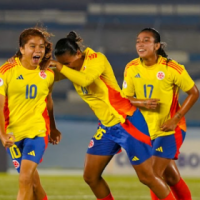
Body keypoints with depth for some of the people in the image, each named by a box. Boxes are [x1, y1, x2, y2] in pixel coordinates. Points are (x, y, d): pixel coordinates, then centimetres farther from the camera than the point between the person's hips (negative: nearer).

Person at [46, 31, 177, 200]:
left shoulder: (96, 59, -18)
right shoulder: (73, 69, 4)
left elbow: (85, 79, -36)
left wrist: (62, 67, -28)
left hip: (128, 122, -8)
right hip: (107, 127, 8)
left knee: (146, 176, -4)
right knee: (90, 176, 2)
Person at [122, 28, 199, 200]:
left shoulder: (171, 68, -18)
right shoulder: (131, 68, -6)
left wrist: (175, 119, -17)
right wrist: (142, 103, -23)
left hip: (170, 129, -5)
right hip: (147, 128, 5)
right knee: (171, 177, 15)